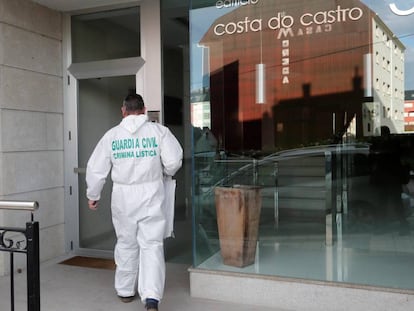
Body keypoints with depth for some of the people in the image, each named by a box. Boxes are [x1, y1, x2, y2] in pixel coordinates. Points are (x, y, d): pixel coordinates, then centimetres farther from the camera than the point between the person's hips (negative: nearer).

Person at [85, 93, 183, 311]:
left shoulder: (111, 135, 2)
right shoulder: (159, 131, -3)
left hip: (123, 196, 2)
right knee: (152, 245, 1)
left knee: (126, 244, 17)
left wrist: (93, 195, 16)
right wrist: (166, 173, 15)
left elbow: (95, 169, 4)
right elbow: (174, 161, -8)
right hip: (151, 194, -2)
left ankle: (125, 291, 30)